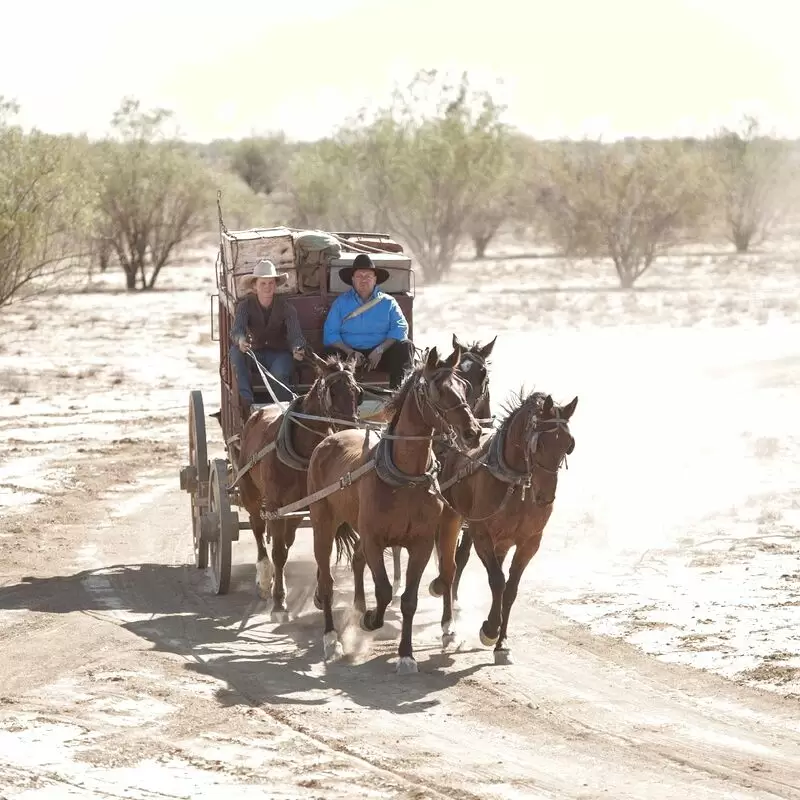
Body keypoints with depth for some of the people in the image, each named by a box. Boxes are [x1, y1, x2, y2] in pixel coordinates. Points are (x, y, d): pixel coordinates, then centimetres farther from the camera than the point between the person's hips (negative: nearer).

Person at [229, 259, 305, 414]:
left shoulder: (285, 307, -7)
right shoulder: (245, 305, -7)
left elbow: (295, 334, -18)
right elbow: (236, 329, -23)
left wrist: (297, 349, -43)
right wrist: (240, 340, -49)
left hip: (279, 353, -2)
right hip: (256, 352, 2)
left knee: (279, 374, -36)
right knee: (235, 350, -30)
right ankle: (246, 401, -32)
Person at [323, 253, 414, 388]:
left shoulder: (388, 302, 12)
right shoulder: (341, 302, 10)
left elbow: (400, 328, -2)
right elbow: (330, 334, 0)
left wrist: (380, 350, -17)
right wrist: (349, 352, -17)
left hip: (381, 355, 1)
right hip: (349, 353, -1)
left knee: (405, 346, -24)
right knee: (332, 354, -31)